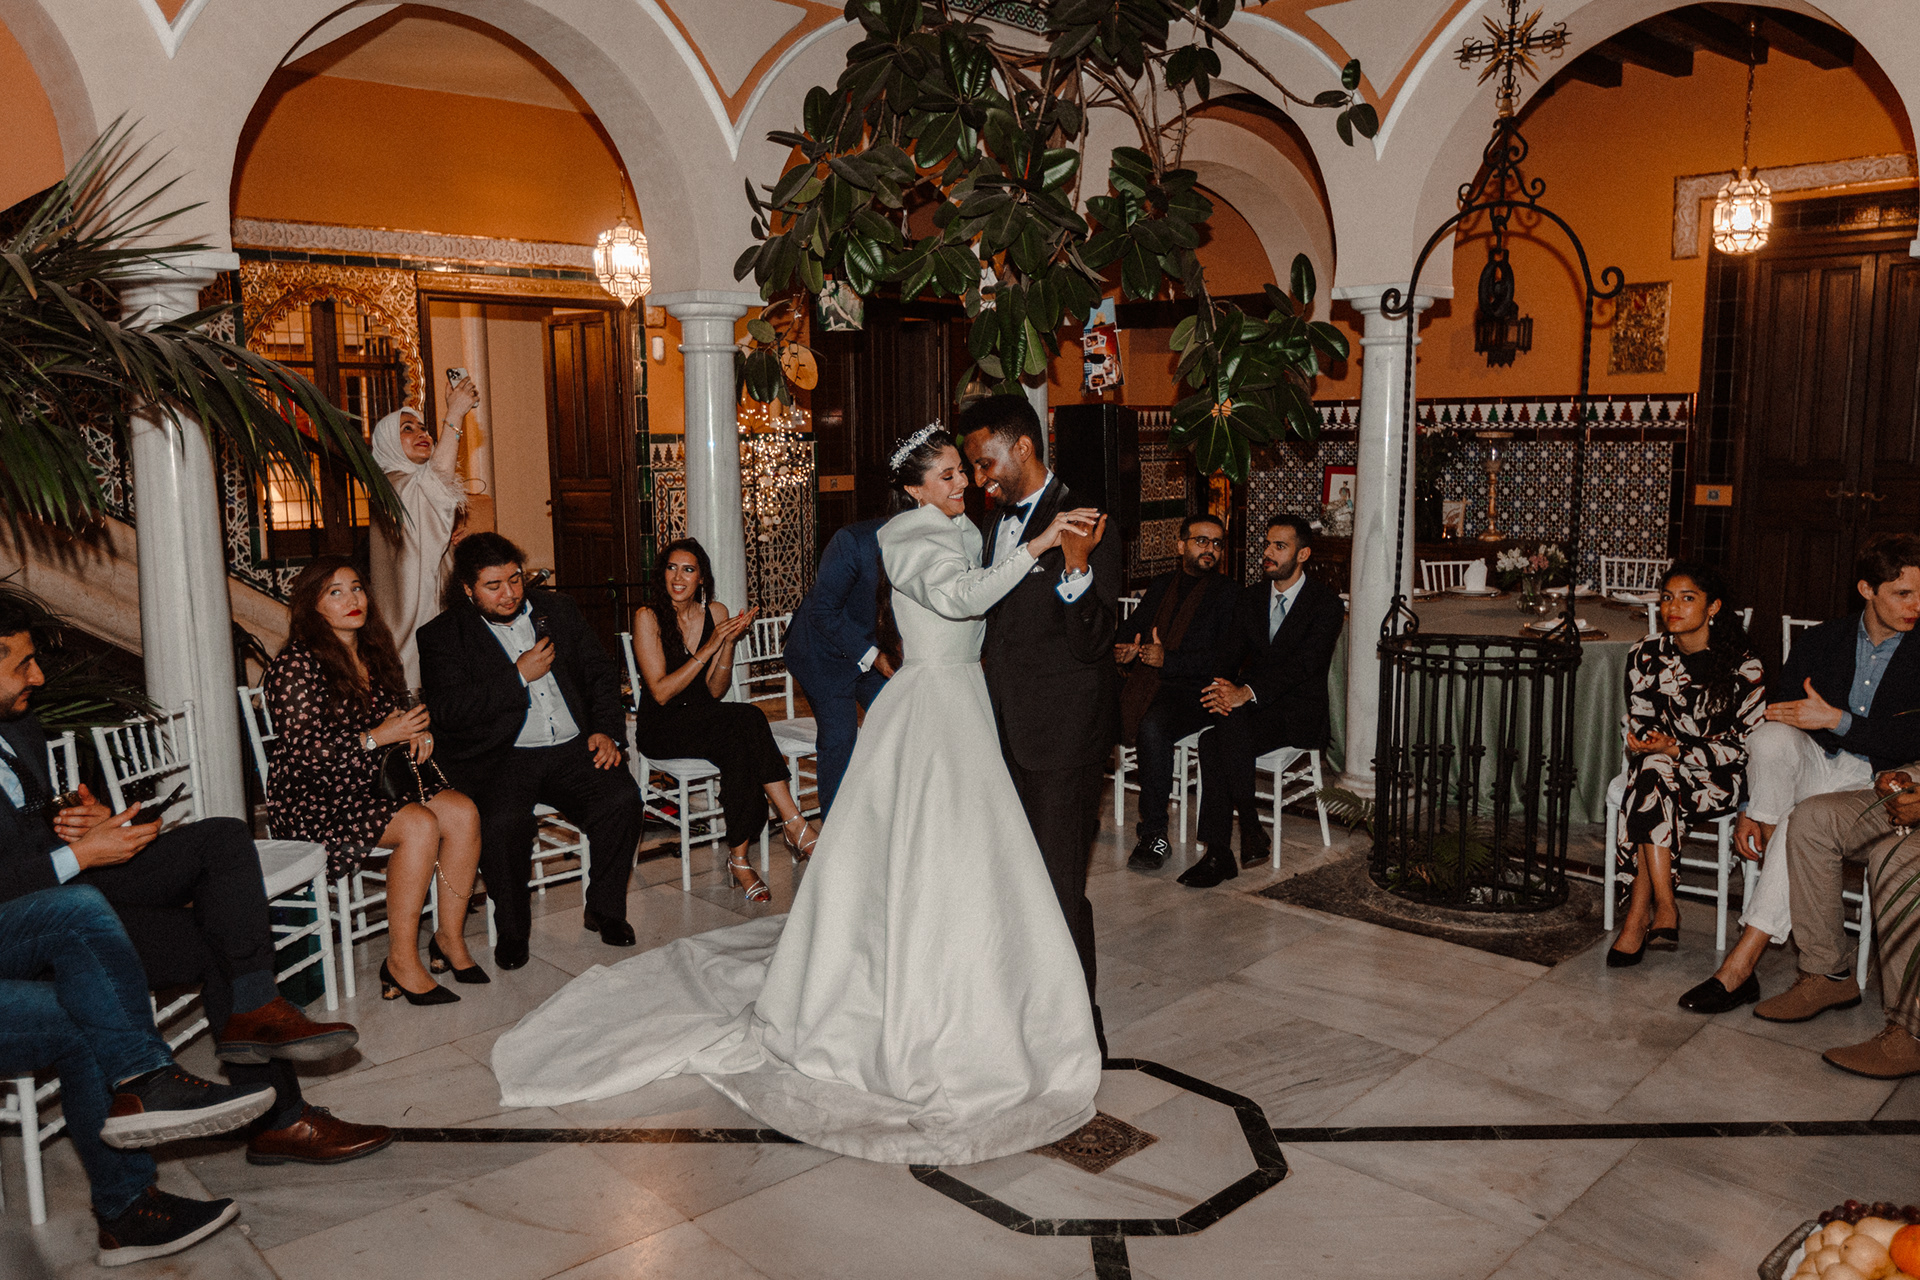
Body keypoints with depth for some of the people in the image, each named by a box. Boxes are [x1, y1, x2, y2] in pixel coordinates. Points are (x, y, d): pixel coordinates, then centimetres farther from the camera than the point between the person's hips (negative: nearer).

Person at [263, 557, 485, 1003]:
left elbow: (400, 714, 24)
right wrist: (376, 737, -19)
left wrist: (418, 732, 0)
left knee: (463, 812, -19)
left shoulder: (374, 655, 13)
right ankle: (401, 961, -22)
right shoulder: (295, 666, -10)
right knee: (420, 824, -30)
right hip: (314, 799, -7)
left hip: (373, 785, 7)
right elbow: (302, 753, -17)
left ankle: (451, 937, -8)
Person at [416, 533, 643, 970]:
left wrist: (606, 729, 2)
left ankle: (605, 910, 0)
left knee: (621, 799, -24)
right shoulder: (442, 635, 4)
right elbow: (449, 710, -9)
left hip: (572, 748, 3)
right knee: (503, 821, -32)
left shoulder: (557, 610, 16)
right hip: (499, 759, -3)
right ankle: (512, 928, -5)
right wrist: (519, 676, -10)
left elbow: (600, 672, 19)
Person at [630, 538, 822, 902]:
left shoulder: (716, 613, 4)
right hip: (661, 729, -4)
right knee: (747, 718, -31)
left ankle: (739, 858, -26)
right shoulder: (647, 617, -7)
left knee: (740, 750, -32)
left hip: (705, 722, 4)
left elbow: (715, 691, 2)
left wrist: (729, 641, -13)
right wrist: (709, 647, -19)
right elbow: (661, 692, -15)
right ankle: (795, 825, -29)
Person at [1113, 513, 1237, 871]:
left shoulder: (1226, 594, 6)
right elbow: (1130, 628, 22)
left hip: (1191, 690, -5)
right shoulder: (1160, 586, 22)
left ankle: (1154, 834, -26)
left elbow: (1224, 658, -6)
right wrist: (1126, 650, -4)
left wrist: (1168, 660, -18)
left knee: (1152, 726, -36)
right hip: (1144, 683, 5)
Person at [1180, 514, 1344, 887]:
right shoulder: (1251, 600, 16)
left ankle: (1250, 826, -21)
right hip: (1252, 707, 5)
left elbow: (1307, 662, -17)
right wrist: (1223, 688, -16)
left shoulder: (1326, 602, -3)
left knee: (1232, 722, -34)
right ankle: (1218, 854, -23)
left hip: (1299, 715, -5)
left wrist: (1247, 692, -30)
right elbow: (1231, 654, 9)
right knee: (1210, 742, -27)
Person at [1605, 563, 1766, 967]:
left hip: (1720, 777, -3)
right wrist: (1648, 744, -15)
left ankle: (1637, 918, -30)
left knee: (1649, 792, -33)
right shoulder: (1645, 655, 3)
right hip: (1661, 765, 4)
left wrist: (1675, 749, -23)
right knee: (1652, 771, -34)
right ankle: (1664, 911, -35)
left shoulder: (1745, 668, -9)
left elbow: (1745, 746, -10)